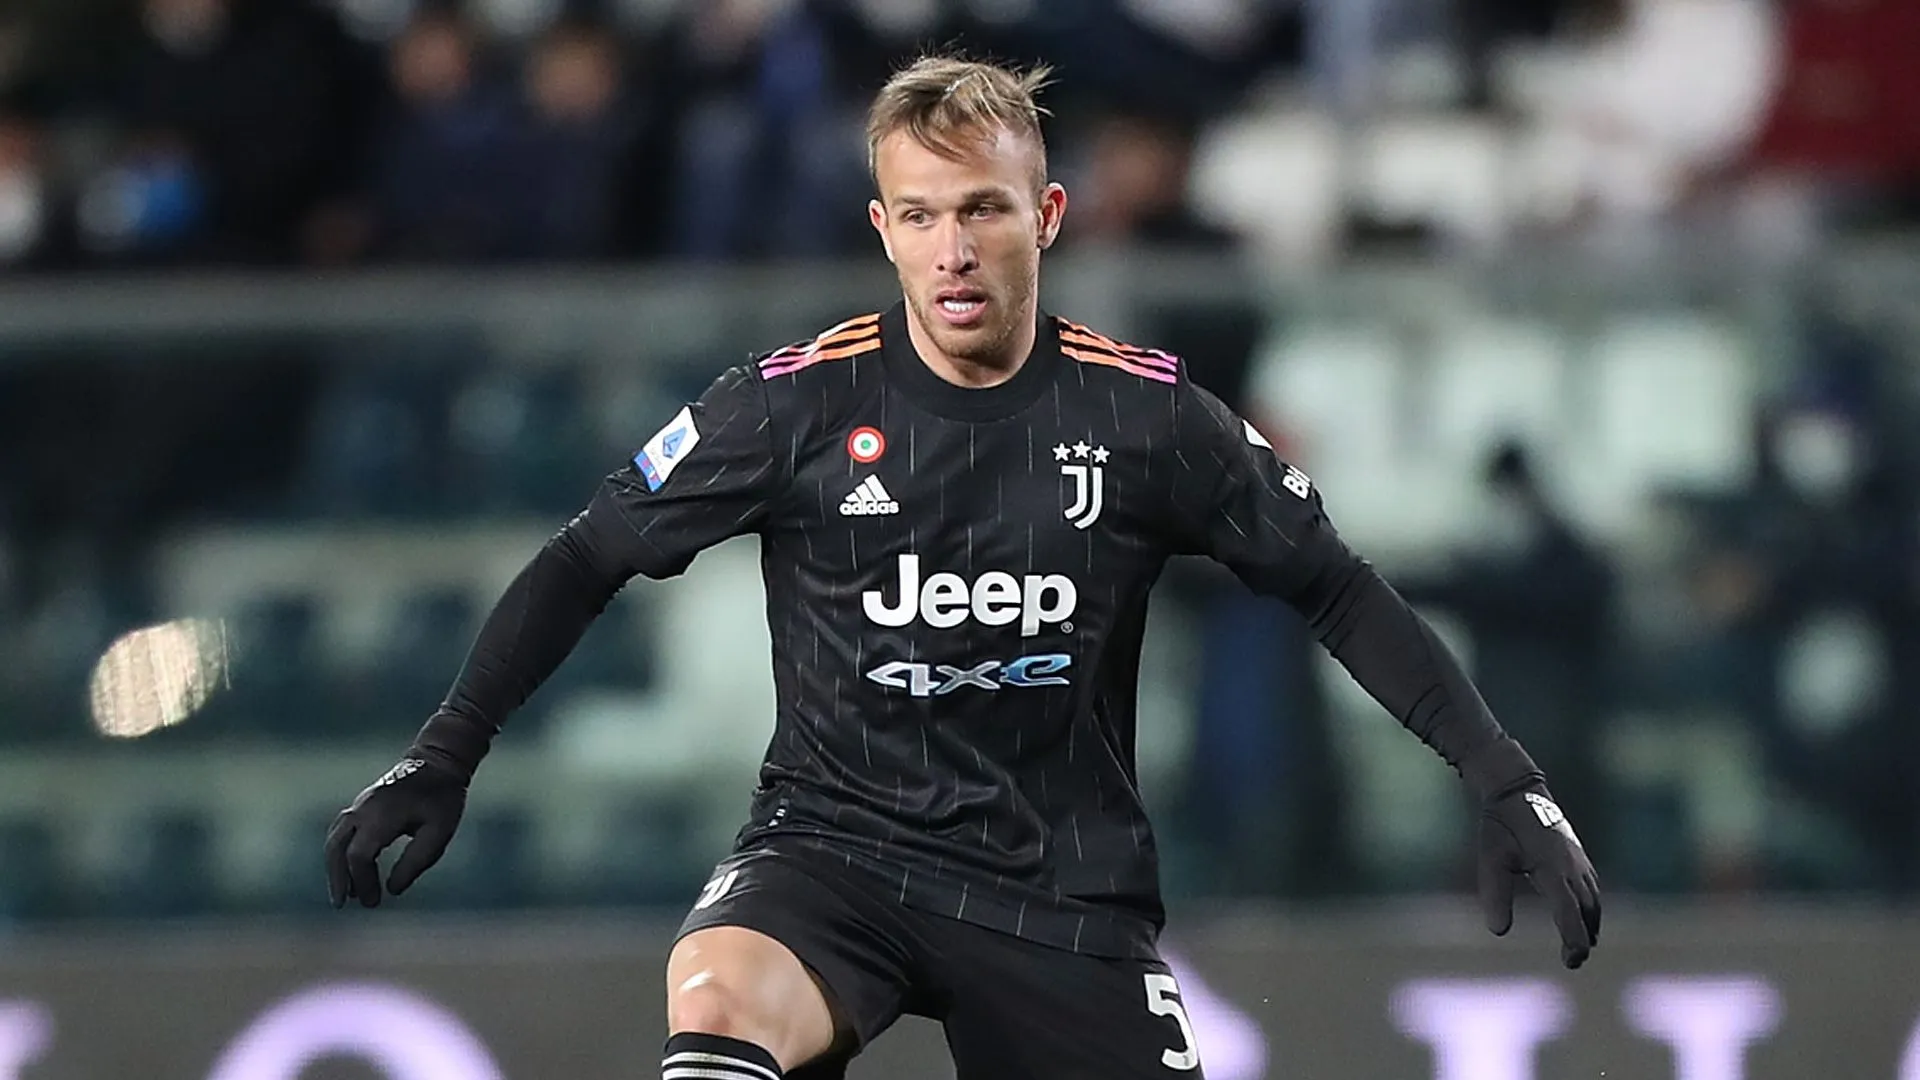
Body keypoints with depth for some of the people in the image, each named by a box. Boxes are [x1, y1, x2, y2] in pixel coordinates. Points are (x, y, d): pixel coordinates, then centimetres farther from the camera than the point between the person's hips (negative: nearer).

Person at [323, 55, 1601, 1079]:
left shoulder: (1147, 415, -5)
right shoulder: (801, 405, -7)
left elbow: (1336, 590, 6)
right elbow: (588, 562, 5)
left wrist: (1504, 779, -1)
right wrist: (442, 759, 0)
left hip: (1067, 887, 1)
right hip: (838, 846, -1)